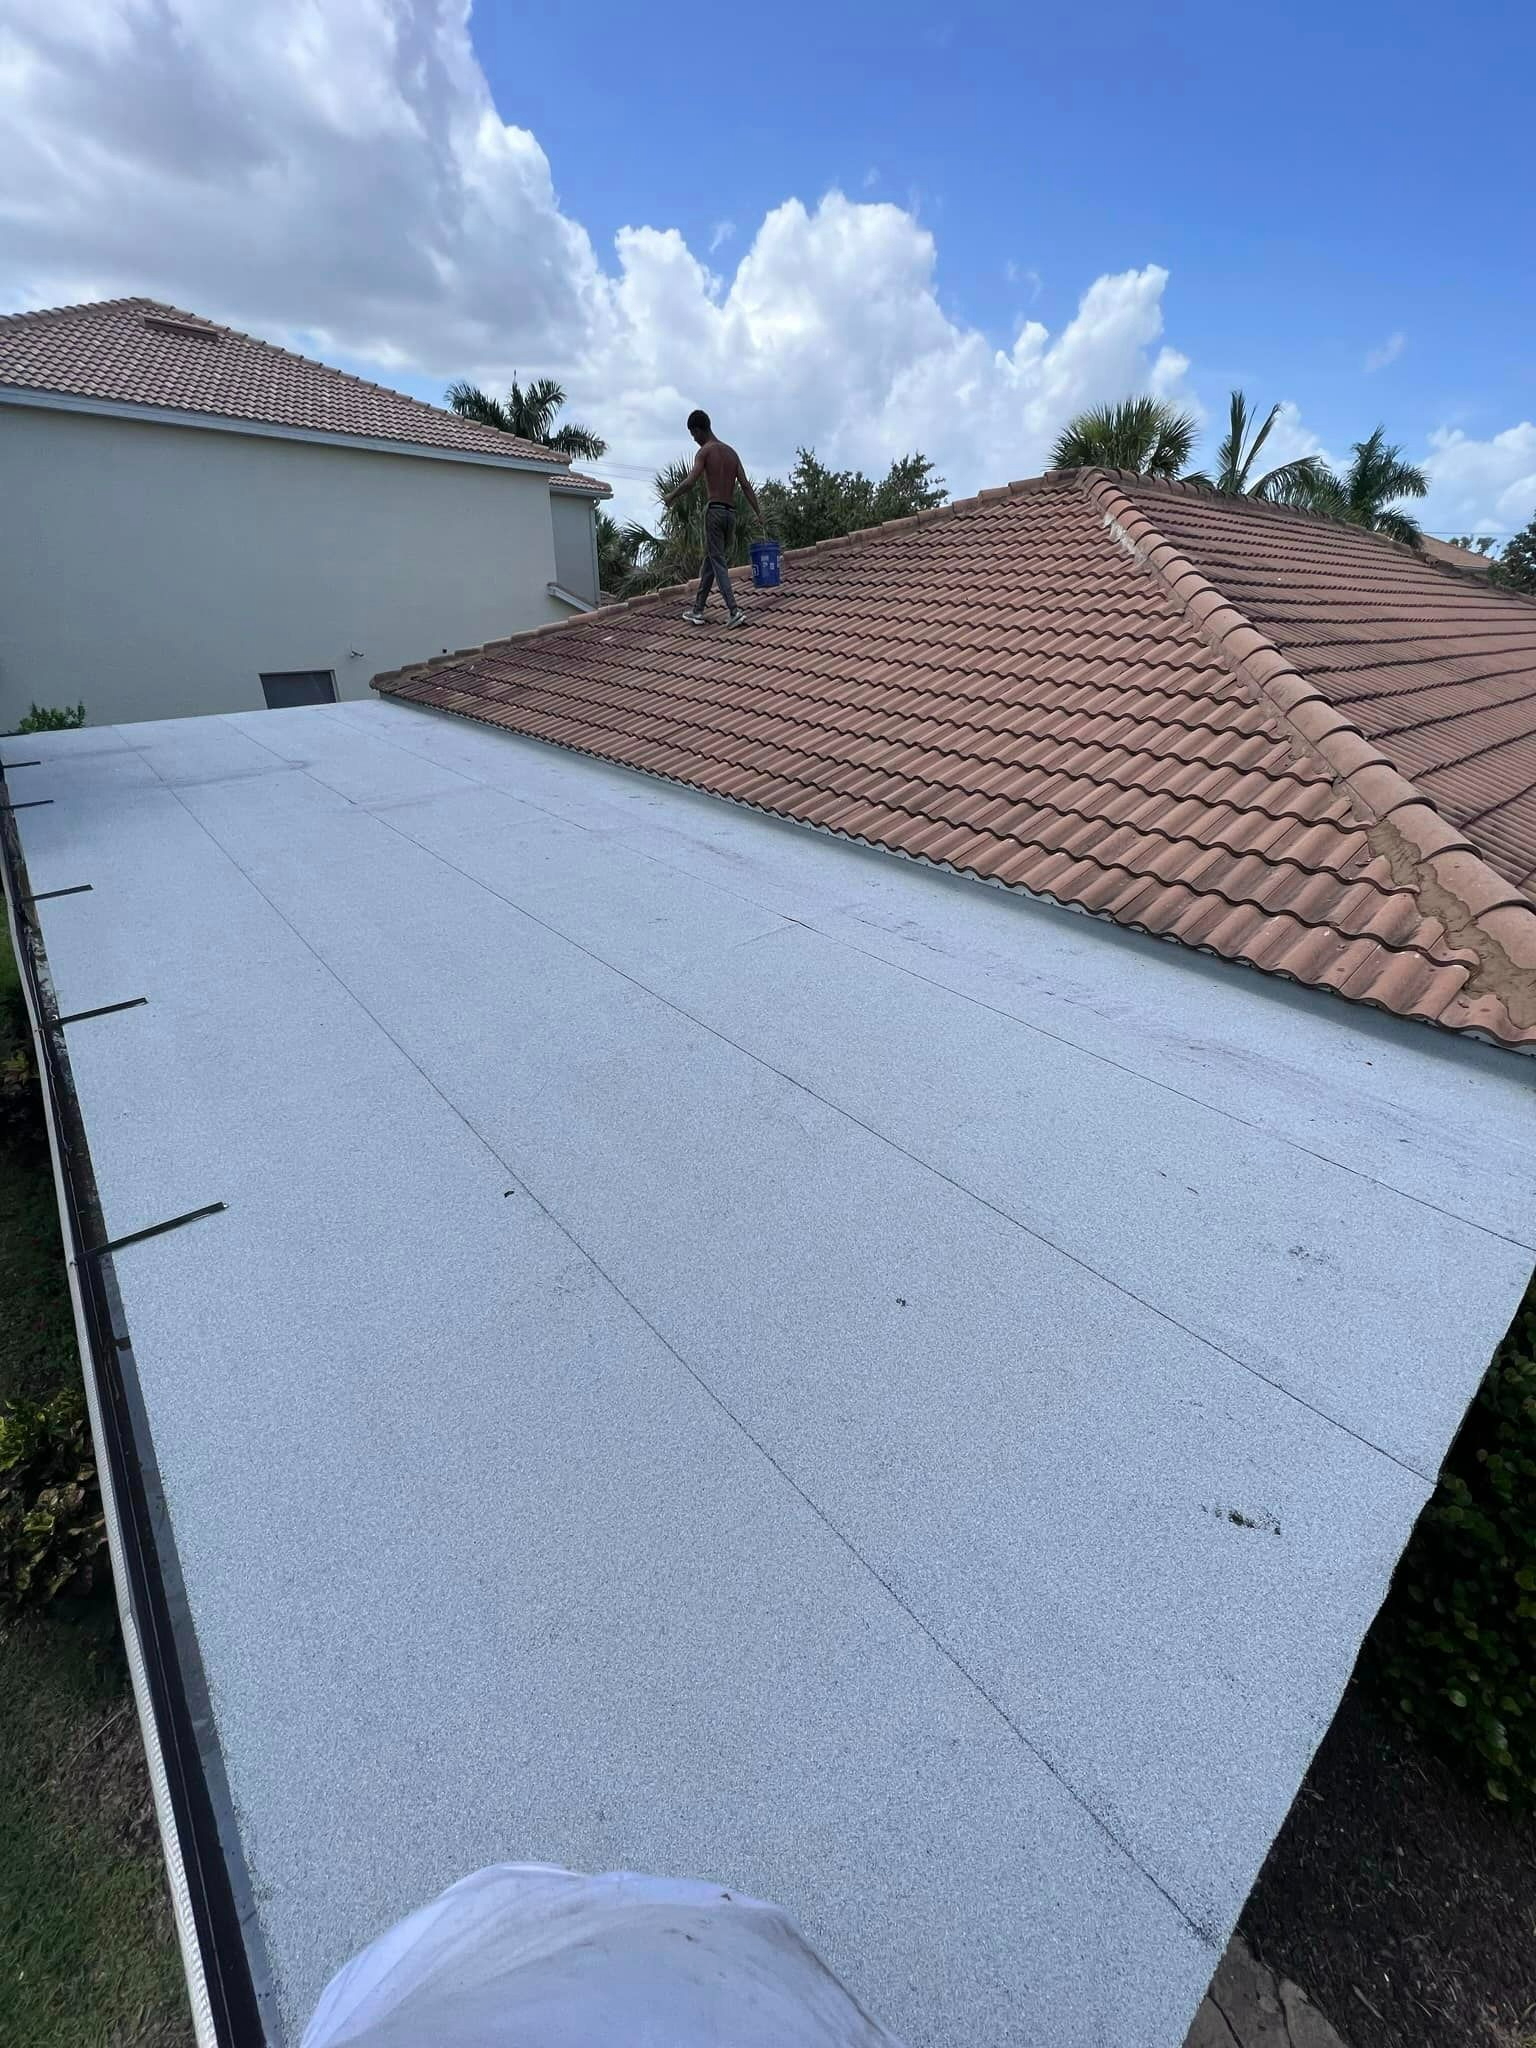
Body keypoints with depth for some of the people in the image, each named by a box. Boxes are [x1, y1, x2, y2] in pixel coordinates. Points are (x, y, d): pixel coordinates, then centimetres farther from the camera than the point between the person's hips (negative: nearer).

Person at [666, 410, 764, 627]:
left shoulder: (705, 451, -3)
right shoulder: (731, 452, 16)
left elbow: (690, 482, -16)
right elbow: (746, 486, 10)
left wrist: (671, 496, -1)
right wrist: (759, 514, 8)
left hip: (715, 510, -7)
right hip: (732, 513, 7)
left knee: (718, 562, -8)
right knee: (710, 560, 15)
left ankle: (734, 611, -22)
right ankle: (697, 610, 20)